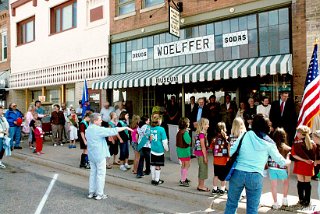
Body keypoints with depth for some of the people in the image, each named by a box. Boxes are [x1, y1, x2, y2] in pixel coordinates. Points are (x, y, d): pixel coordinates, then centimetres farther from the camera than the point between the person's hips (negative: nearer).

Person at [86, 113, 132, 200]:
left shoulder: (88, 129, 7)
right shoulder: (99, 129, -19)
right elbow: (113, 131, -21)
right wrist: (125, 128, -13)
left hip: (91, 155, 8)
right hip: (99, 155, -8)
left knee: (93, 173, 15)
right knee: (100, 174, 1)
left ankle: (91, 192, 22)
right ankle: (99, 194, 7)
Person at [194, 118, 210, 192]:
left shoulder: (199, 133, 10)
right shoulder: (202, 134, -18)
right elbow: (203, 146, -19)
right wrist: (205, 157, -15)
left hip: (198, 153, 9)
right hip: (201, 153, -9)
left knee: (201, 169, 16)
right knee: (203, 169, 1)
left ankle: (200, 185, 26)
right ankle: (201, 186, 12)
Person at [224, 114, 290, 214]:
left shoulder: (246, 135, -2)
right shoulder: (269, 143, 1)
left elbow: (231, 152, -1)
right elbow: (279, 160, 15)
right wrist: (287, 161, 38)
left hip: (238, 173, 0)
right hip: (256, 176, 0)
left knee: (231, 203, 14)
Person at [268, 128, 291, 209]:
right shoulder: (286, 147, -3)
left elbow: (267, 157, -2)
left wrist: (267, 166, 9)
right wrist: (288, 171, 9)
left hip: (272, 168, 0)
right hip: (282, 168, 0)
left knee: (273, 185, 10)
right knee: (286, 182, 27)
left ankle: (275, 203, 18)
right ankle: (284, 199, 31)